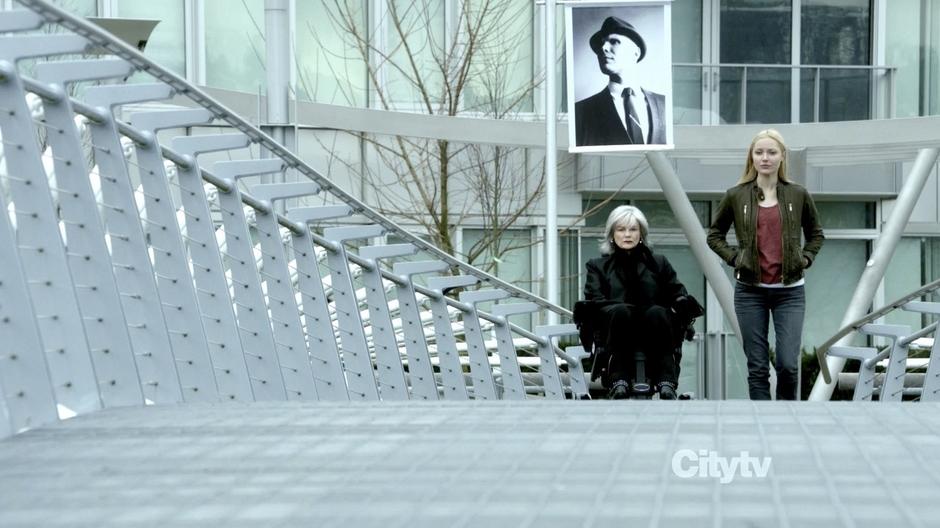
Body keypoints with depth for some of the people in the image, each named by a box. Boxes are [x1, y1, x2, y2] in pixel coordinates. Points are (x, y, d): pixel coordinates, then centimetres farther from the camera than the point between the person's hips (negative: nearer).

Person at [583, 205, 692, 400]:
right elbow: (595, 301, 3)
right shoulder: (598, 266, 19)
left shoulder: (658, 263, 24)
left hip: (652, 338, 1)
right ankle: (619, 381, -37)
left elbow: (677, 293, 13)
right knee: (621, 311, -34)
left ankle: (666, 383, -39)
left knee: (656, 312, -33)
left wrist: (683, 302, -11)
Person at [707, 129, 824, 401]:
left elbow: (816, 233, 19)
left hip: (789, 290, 0)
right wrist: (733, 257, 0)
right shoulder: (736, 196, 2)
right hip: (751, 291, 0)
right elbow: (714, 234, 14)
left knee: (788, 364, -7)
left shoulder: (798, 195, 4)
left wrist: (805, 259, 3)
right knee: (757, 367, 3)